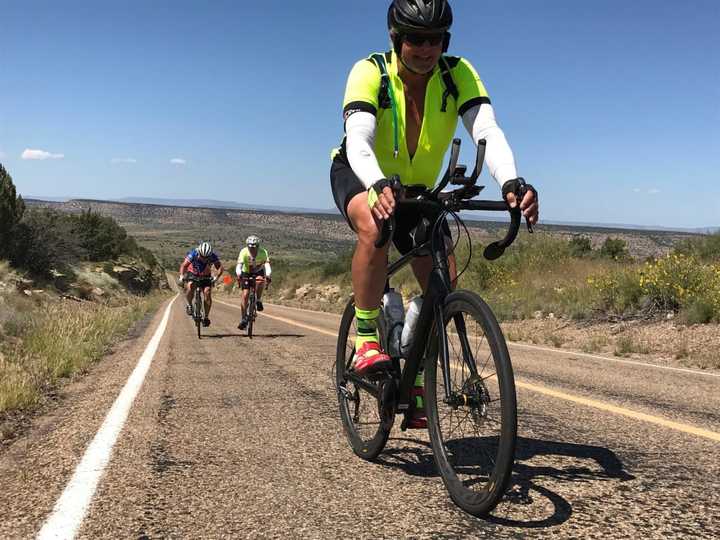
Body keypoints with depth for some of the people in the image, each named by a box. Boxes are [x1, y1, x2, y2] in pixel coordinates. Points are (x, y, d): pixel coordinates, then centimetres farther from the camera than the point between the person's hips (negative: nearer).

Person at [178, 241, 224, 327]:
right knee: (190, 286, -31)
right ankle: (189, 305, -7)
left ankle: (206, 317, -11)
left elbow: (220, 267, -29)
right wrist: (181, 276, -46)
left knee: (207, 293, -18)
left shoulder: (213, 256, -26)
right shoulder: (193, 254, -28)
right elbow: (183, 265, -30)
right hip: (193, 275, -1)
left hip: (206, 276, 1)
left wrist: (216, 276, -47)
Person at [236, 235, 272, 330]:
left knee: (260, 281, -35)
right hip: (246, 274, 0)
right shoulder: (244, 252, -26)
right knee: (245, 295, -12)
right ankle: (244, 319, -2)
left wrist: (267, 276, -57)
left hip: (259, 272, 0)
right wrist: (239, 276, -56)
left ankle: (259, 301, -14)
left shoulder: (263, 252, -26)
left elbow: (267, 265, -38)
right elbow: (239, 266, -37)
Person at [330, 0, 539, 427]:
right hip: (360, 176, -3)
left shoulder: (458, 75, -18)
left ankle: (416, 382, 6)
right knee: (374, 228, -39)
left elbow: (488, 130, -32)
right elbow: (358, 140, -39)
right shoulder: (370, 72, -25)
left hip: (418, 188, 3)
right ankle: (366, 340, -23)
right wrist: (378, 187, -60)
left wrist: (511, 182, -52)